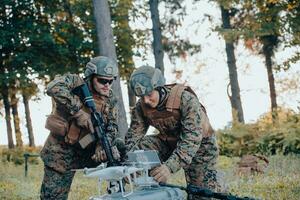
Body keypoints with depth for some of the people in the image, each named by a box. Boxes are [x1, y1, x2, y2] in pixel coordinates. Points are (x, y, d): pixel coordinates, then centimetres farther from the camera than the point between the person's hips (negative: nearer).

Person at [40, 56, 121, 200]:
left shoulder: (110, 101, 1)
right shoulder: (76, 83, -14)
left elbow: (112, 128, -5)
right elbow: (53, 87, -33)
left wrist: (102, 146, -26)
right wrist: (78, 112, -34)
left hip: (87, 150, 4)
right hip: (61, 151, -4)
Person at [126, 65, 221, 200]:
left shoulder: (186, 99, -31)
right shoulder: (141, 107, -15)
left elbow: (192, 139, -39)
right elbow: (133, 136, -16)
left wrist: (170, 166, -52)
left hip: (199, 145, -4)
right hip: (169, 143, 4)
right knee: (140, 146, -20)